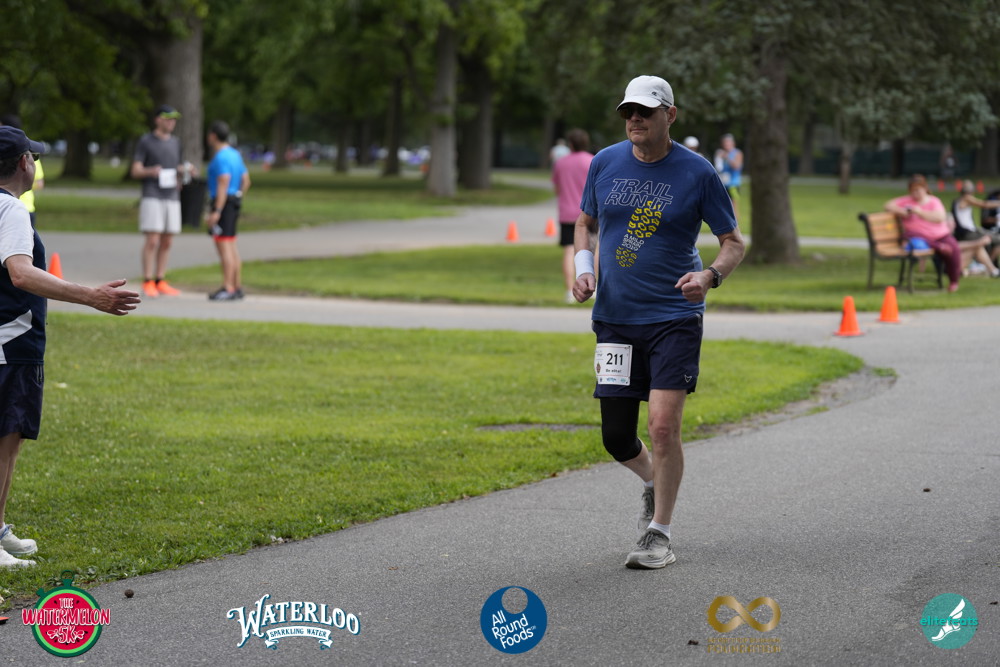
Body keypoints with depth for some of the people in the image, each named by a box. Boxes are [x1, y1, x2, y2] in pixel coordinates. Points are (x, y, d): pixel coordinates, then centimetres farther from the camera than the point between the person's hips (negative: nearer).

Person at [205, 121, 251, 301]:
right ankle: (237, 288, 15)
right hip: (234, 202, 10)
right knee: (231, 247, 13)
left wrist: (216, 211, -25)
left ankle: (228, 288, -15)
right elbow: (246, 181, 19)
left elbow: (223, 184, -22)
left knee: (224, 247, -11)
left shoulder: (221, 157, -15)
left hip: (222, 204, -10)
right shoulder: (235, 154, 15)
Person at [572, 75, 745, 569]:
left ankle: (659, 536, 1)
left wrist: (710, 275, -20)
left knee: (664, 426, -13)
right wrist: (583, 267, 1)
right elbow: (586, 223, 20)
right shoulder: (605, 163, 4)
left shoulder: (697, 172, -6)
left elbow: (734, 241, 0)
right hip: (615, 316, 4)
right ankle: (653, 482, 37)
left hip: (675, 317, -4)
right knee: (616, 436, 4)